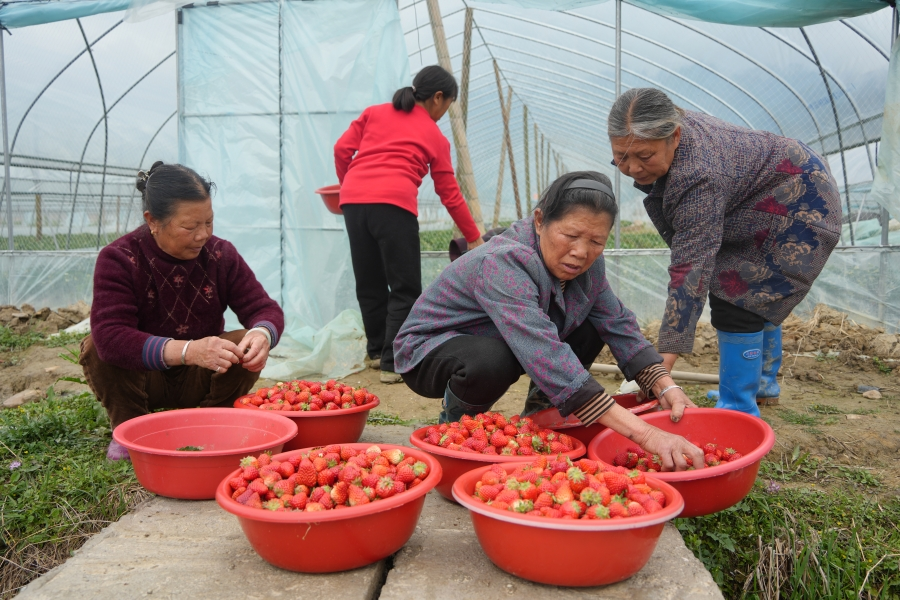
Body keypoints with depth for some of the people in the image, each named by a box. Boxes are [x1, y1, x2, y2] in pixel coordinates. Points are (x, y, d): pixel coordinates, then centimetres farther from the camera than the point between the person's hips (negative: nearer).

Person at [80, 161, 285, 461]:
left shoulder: (220, 254, -10)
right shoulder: (118, 259, -20)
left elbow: (265, 308, -11)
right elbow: (109, 336, -36)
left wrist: (262, 334, -38)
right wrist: (187, 351, -50)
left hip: (198, 380, 2)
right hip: (139, 377, -2)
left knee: (247, 346, -24)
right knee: (96, 349, -29)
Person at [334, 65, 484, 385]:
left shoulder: (374, 113, 23)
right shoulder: (435, 137, 15)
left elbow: (342, 149, 14)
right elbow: (450, 196, 16)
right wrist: (474, 238, 24)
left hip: (353, 200, 5)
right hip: (393, 203, -5)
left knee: (369, 284, 16)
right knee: (405, 288, 3)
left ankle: (377, 350, 29)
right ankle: (393, 363, 0)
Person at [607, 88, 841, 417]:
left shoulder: (699, 176, -38)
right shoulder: (666, 130, -13)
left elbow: (691, 270, -41)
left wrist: (663, 366, -41)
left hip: (797, 203, -10)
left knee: (735, 301, -16)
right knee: (755, 296, 17)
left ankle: (739, 411, -8)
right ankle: (763, 385, 32)